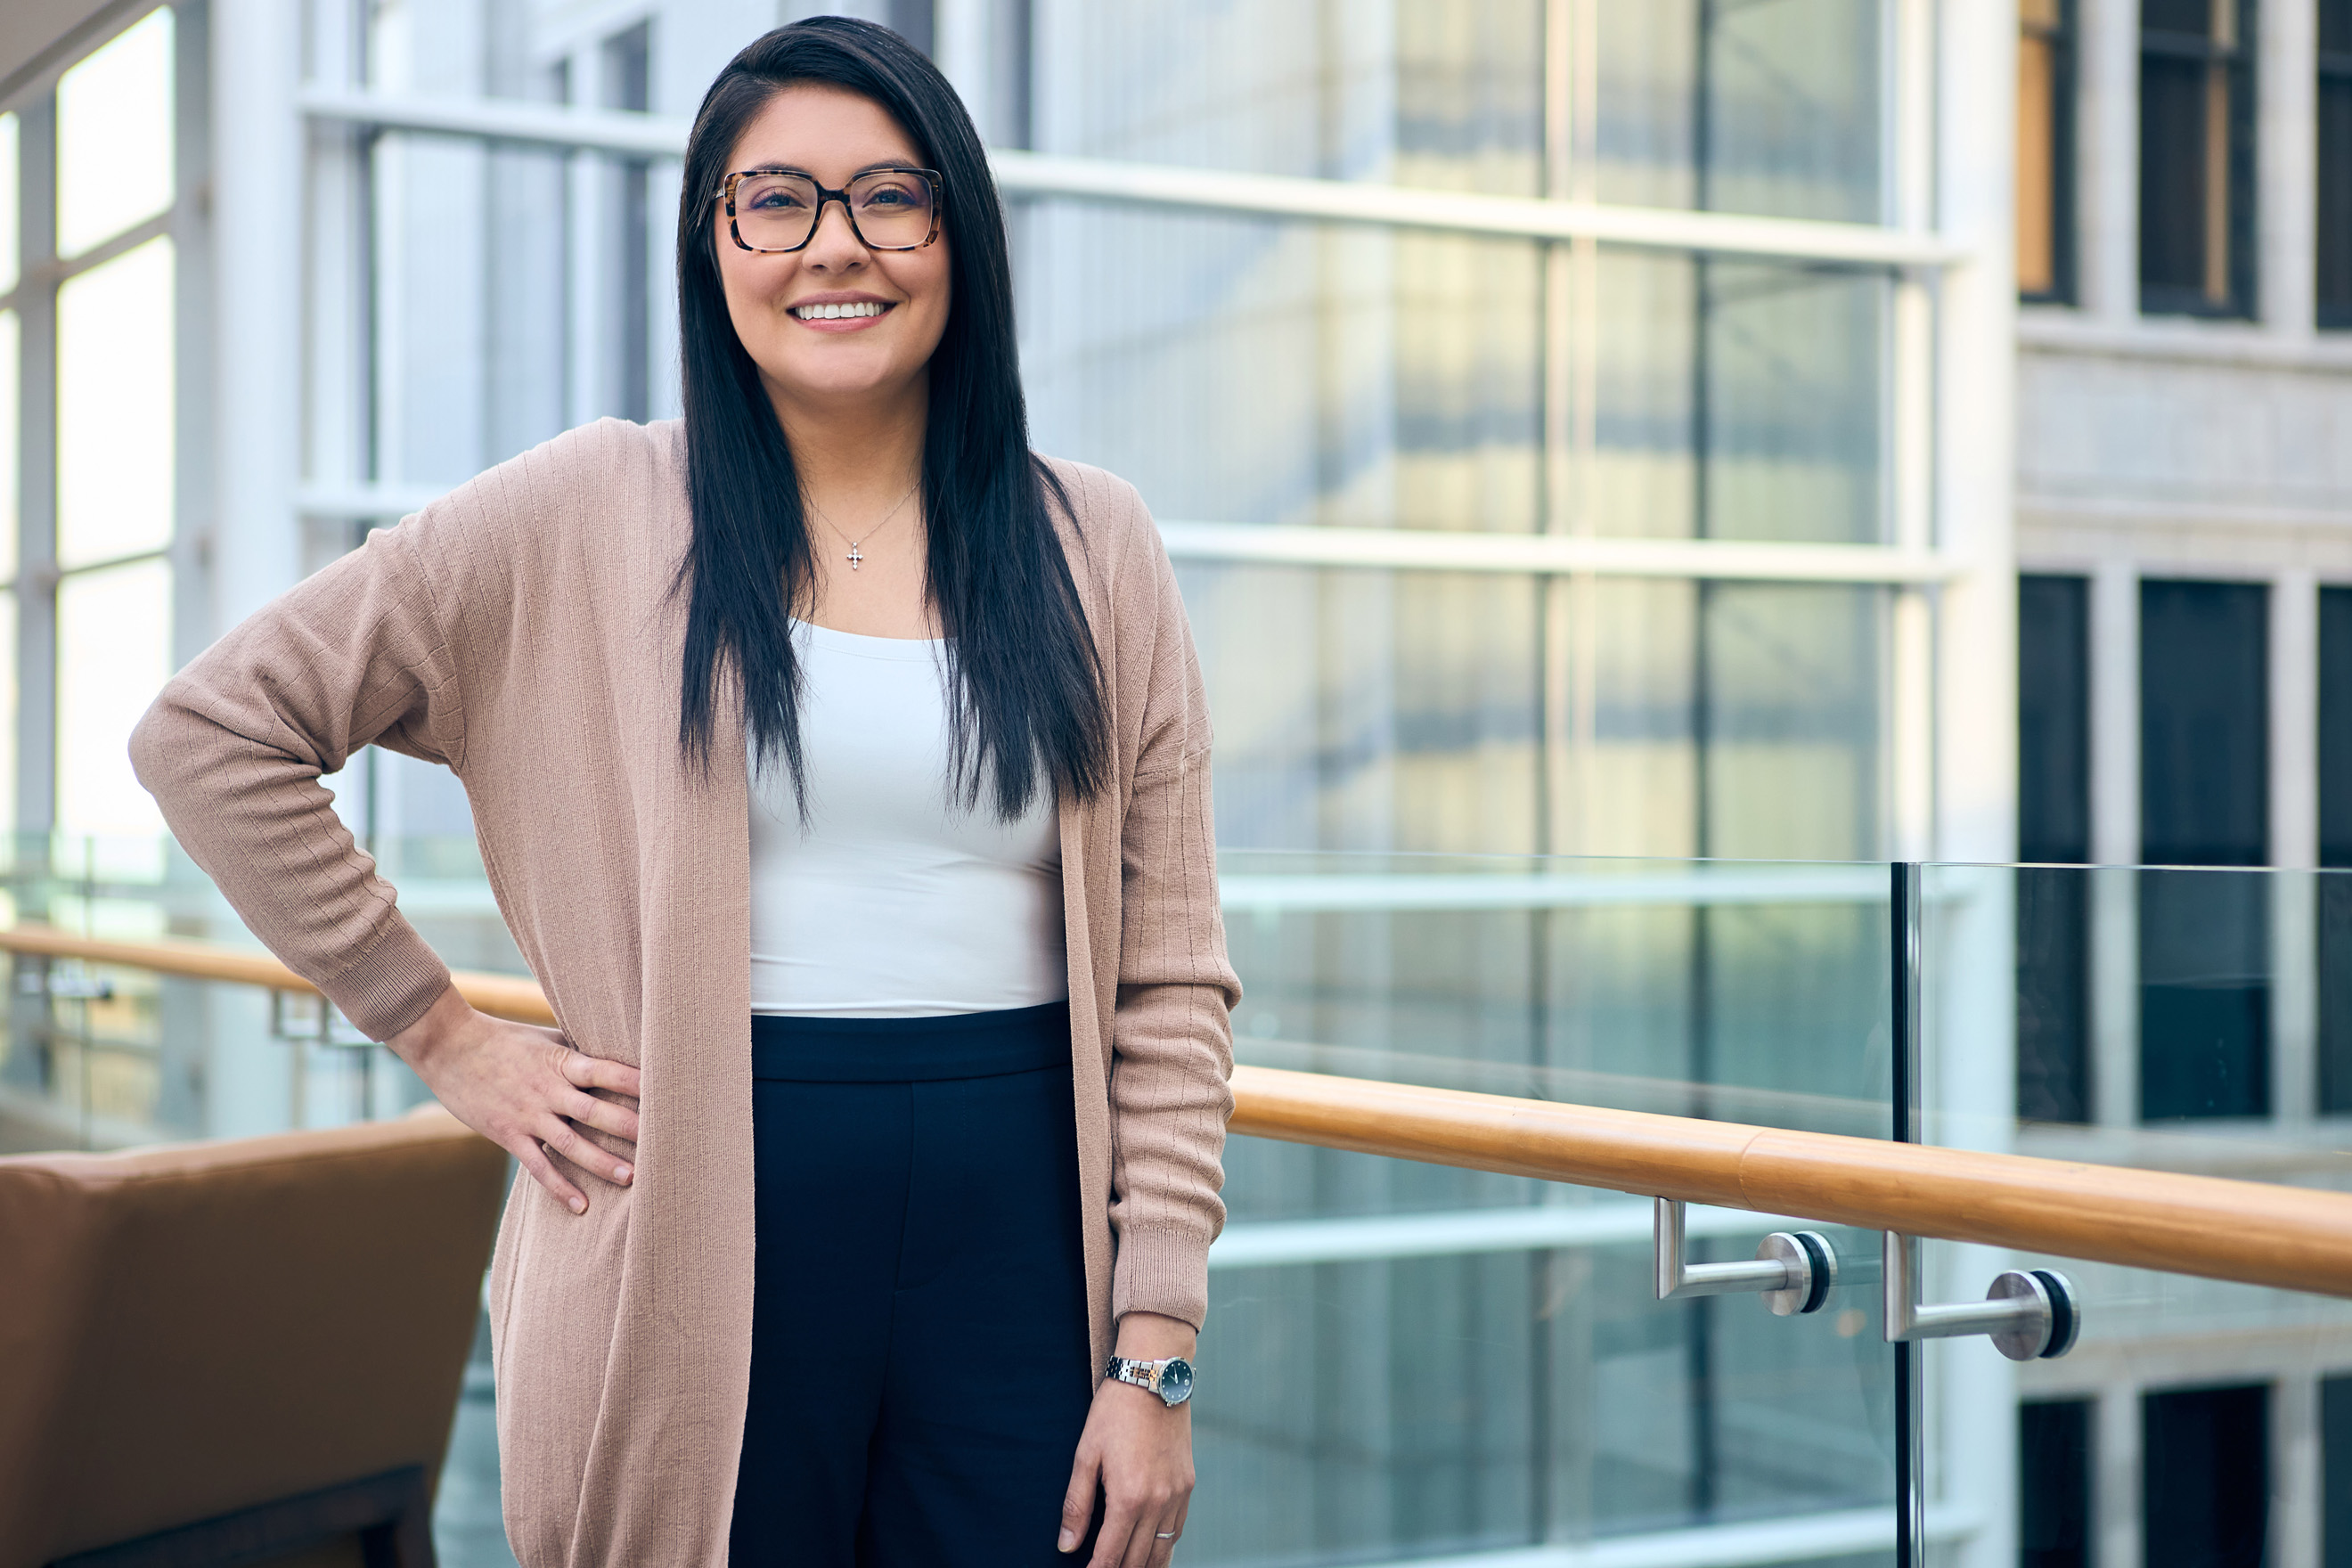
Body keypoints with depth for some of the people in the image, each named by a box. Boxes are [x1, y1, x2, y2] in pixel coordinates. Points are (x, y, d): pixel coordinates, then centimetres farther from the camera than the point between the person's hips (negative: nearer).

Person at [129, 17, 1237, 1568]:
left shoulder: (1093, 549, 6)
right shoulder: (588, 519, 0)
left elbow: (1170, 984, 4)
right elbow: (211, 727, 2)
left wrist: (1157, 1354, -2)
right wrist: (449, 1038, 0)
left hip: (1023, 1236, 2)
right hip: (706, 1253, -2)